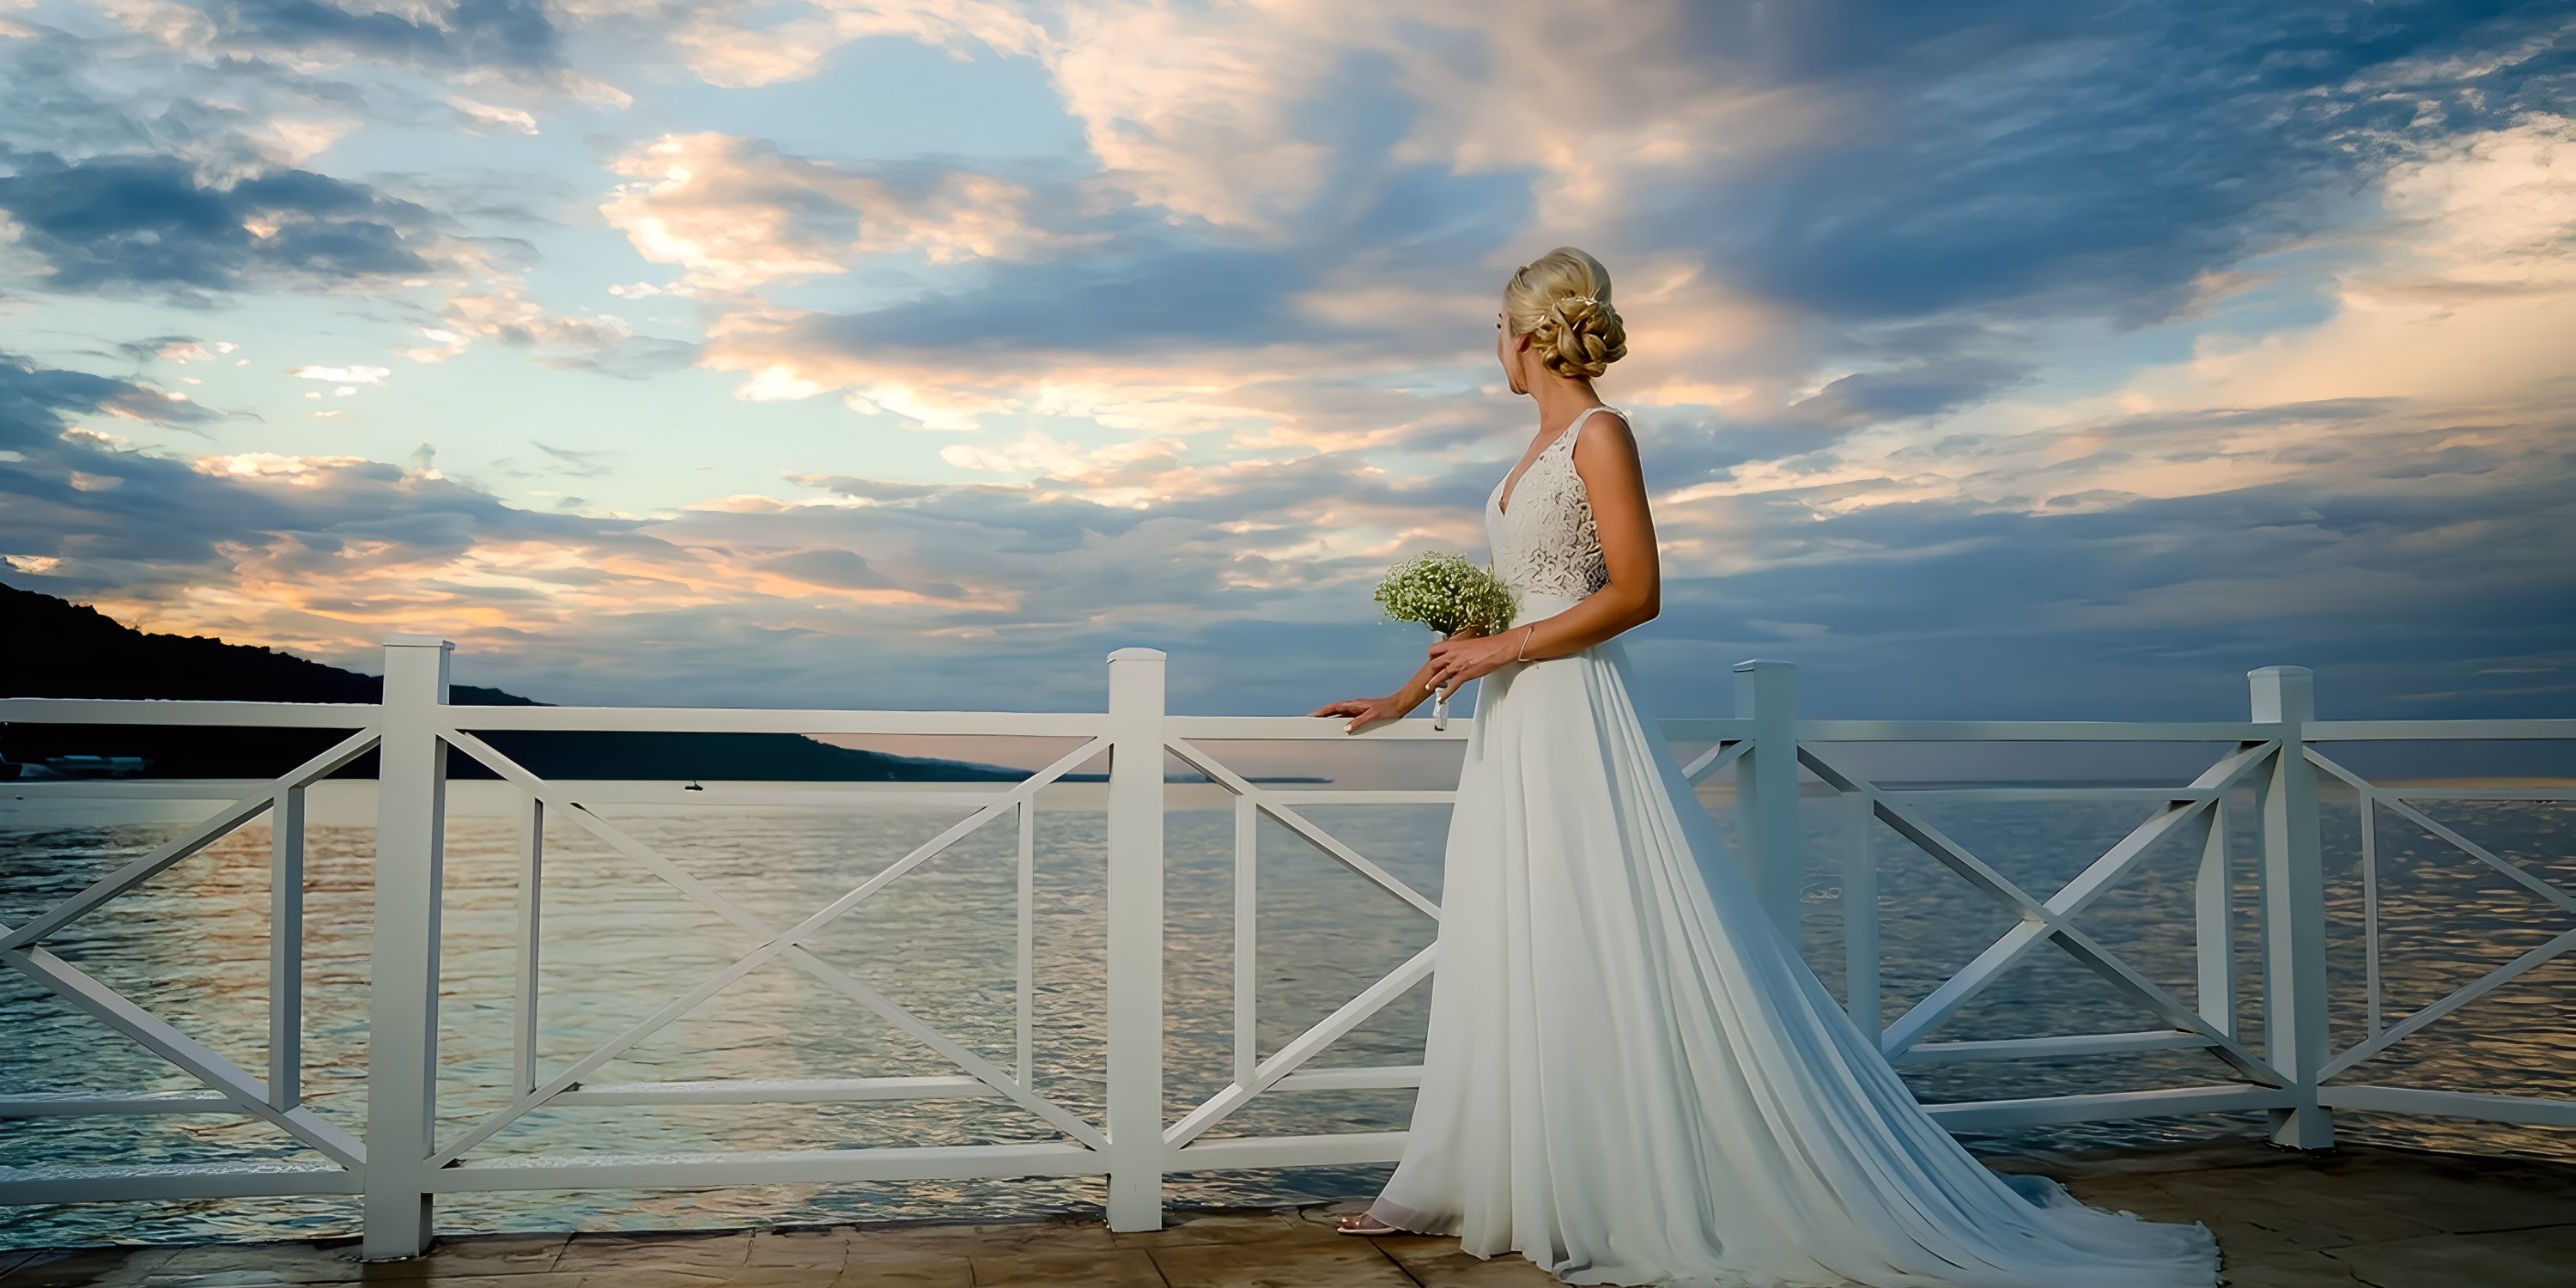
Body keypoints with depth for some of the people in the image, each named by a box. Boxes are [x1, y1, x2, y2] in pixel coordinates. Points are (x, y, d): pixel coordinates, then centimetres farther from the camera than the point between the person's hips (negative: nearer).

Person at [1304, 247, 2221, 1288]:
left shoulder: (1599, 433, -8)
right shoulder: (1535, 454, 17)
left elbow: (1634, 593, -16)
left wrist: (1499, 651, -16)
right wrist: (1405, 696, 24)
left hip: (1578, 723, -9)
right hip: (1514, 733, 9)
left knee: (1619, 964, -6)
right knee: (1507, 963, 11)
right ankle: (1470, 1186, 19)